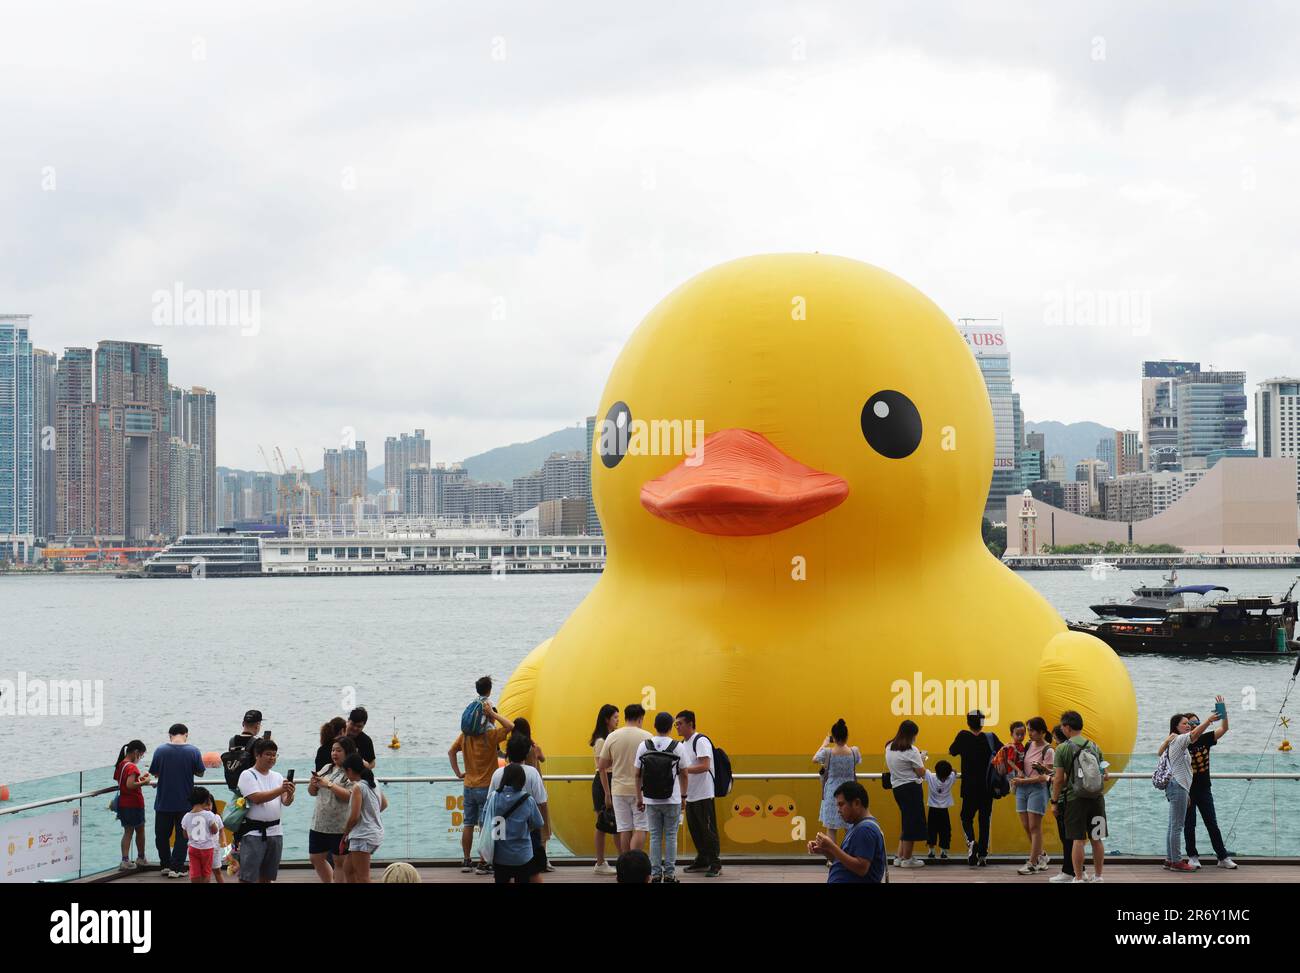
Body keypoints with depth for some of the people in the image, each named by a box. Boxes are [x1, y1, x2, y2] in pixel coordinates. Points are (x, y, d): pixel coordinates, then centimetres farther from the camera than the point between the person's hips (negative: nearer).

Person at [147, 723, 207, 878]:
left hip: (163, 802, 1)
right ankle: (176, 868, 5)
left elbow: (154, 773, -1)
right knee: (182, 836, 8)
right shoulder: (193, 751, -10)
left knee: (162, 835, 16)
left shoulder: (160, 750, -8)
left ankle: (165, 865, 21)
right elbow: (200, 773, -2)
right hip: (185, 802, -1)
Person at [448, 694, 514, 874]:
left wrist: (458, 773, 13)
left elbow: (451, 752, 11)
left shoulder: (465, 735, 5)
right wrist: (492, 712, -14)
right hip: (485, 787, -6)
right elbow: (510, 726, -19)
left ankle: (466, 861, 15)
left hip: (468, 787, 6)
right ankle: (482, 864, 0)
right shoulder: (490, 735, -14)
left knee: (468, 825, 11)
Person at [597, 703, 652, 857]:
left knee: (624, 829, 8)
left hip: (619, 789, 3)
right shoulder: (647, 737, -7)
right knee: (640, 828, 0)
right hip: (641, 789, -3)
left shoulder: (612, 737, 0)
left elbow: (602, 766, 4)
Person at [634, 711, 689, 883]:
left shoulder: (644, 746, -2)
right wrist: (683, 795, 12)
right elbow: (683, 774, -1)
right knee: (671, 837, 6)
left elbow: (638, 775, 0)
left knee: (655, 837, 8)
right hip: (672, 800, -1)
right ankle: (669, 875, 6)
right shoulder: (678, 747, -6)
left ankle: (655, 874, 8)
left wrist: (639, 798, 8)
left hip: (651, 800, 2)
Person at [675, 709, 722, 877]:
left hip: (703, 794, -9)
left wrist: (684, 769, -25)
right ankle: (702, 861, 24)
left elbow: (704, 766, -23)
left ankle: (715, 864, 0)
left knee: (708, 830, -5)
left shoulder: (701, 741, -14)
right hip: (690, 794, 9)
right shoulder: (683, 743, 14)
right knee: (694, 829, 13)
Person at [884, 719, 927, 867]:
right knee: (913, 822, 1)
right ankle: (907, 859, 6)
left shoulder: (889, 748, 9)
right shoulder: (911, 750, -15)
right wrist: (922, 759, 5)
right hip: (911, 788, -8)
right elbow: (921, 773, -13)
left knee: (906, 822, 17)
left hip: (896, 787, 8)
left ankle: (900, 857, 18)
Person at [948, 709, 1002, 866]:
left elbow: (951, 752, 4)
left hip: (969, 787, -1)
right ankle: (983, 855, 8)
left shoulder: (963, 737, -8)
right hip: (987, 787, 1)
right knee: (985, 819, 9)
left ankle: (971, 841, -18)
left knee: (967, 817, 11)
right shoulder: (990, 737, -4)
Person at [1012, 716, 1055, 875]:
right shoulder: (1028, 745, 10)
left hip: (1037, 789, -7)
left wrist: (1023, 781, -14)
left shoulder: (1048, 751, -9)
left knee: (1034, 827, -4)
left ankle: (1032, 863, 0)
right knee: (1026, 827, 9)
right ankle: (1041, 856, 25)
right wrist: (1019, 771, -2)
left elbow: (1044, 777, -13)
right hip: (1022, 789, 7)